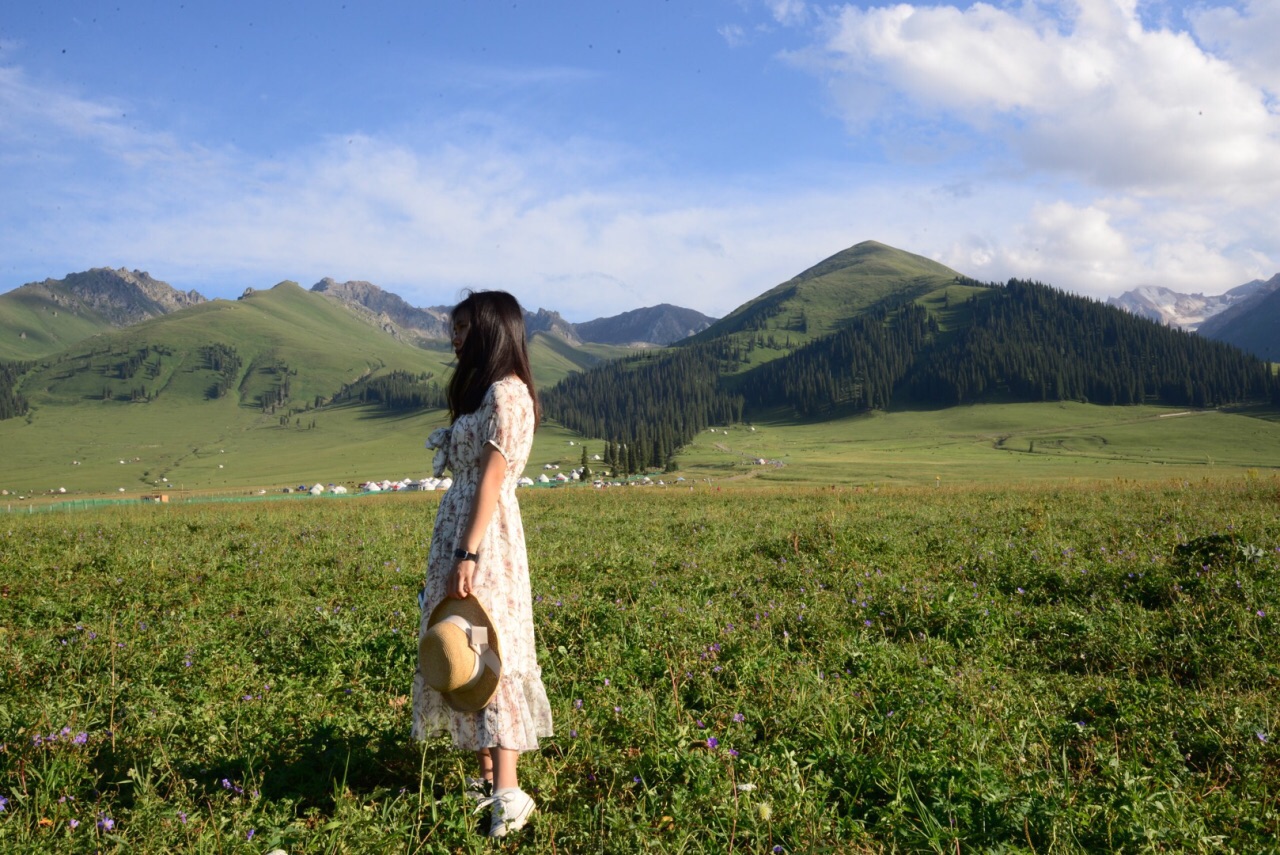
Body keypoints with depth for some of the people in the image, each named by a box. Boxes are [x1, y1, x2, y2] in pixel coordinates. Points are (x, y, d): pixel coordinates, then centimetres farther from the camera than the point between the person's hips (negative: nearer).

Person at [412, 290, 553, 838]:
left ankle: (507, 793, -4)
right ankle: (487, 776, 20)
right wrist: (457, 551, 15)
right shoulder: (484, 391, 17)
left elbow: (491, 481, -18)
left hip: (483, 537, -10)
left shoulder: (505, 394, -12)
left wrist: (467, 555, -21)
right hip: (458, 528, 10)